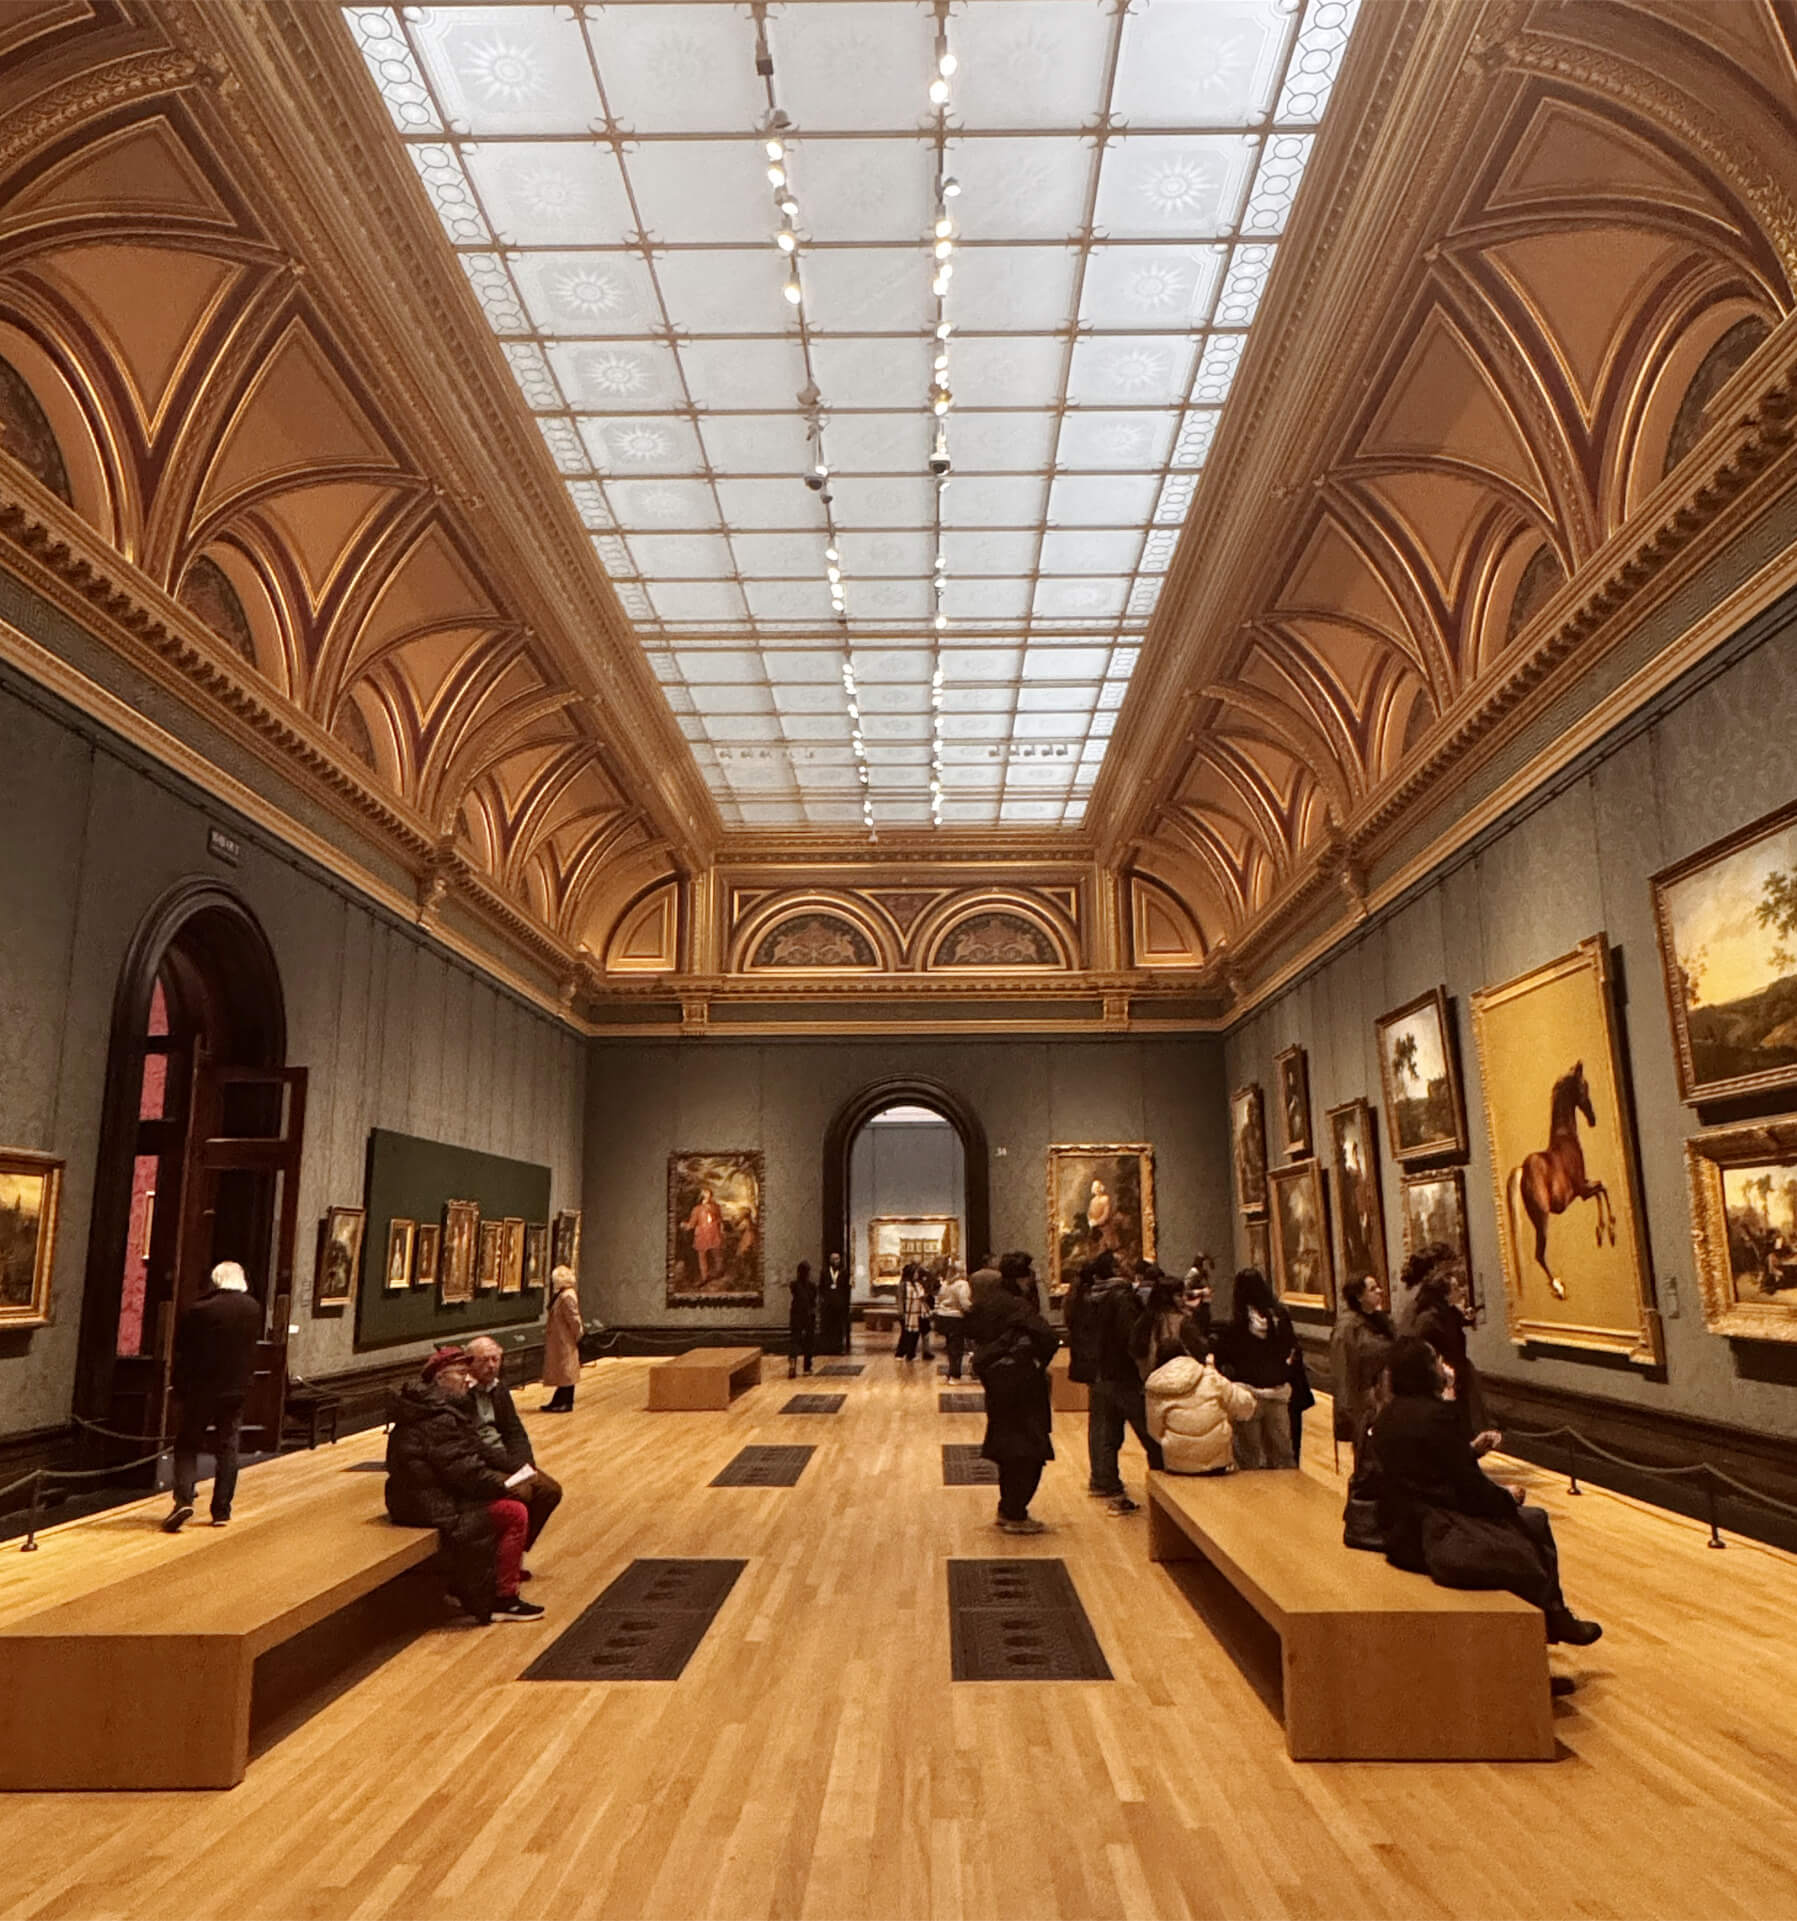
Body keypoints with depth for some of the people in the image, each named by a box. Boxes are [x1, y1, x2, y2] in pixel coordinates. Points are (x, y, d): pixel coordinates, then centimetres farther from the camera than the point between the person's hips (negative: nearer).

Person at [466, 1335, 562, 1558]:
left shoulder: (499, 1389, 11)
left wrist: (525, 1464, -8)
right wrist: (514, 1466, -21)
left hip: (503, 1459, 8)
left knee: (551, 1490, -5)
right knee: (521, 1492, -27)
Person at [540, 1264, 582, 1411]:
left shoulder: (567, 1296, -21)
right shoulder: (561, 1294, 10)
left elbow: (574, 1320, -22)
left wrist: (577, 1337, -13)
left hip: (565, 1342, -10)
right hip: (560, 1341, 10)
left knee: (566, 1371, -1)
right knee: (563, 1372, 14)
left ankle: (566, 1403, 6)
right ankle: (558, 1402, 21)